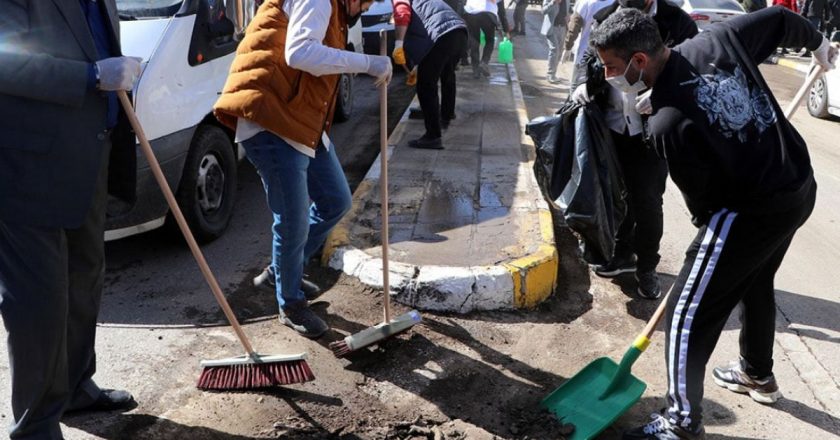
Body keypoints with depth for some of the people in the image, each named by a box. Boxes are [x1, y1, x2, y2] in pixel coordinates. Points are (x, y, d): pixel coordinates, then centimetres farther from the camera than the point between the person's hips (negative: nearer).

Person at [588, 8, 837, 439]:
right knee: (756, 283, 31)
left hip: (751, 212, -9)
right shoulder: (717, 38, -7)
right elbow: (781, 18, 10)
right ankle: (758, 375, 52)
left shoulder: (667, 125, -25)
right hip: (800, 188, 9)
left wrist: (708, 228, 10)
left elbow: (703, 199, -13)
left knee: (686, 318, 0)